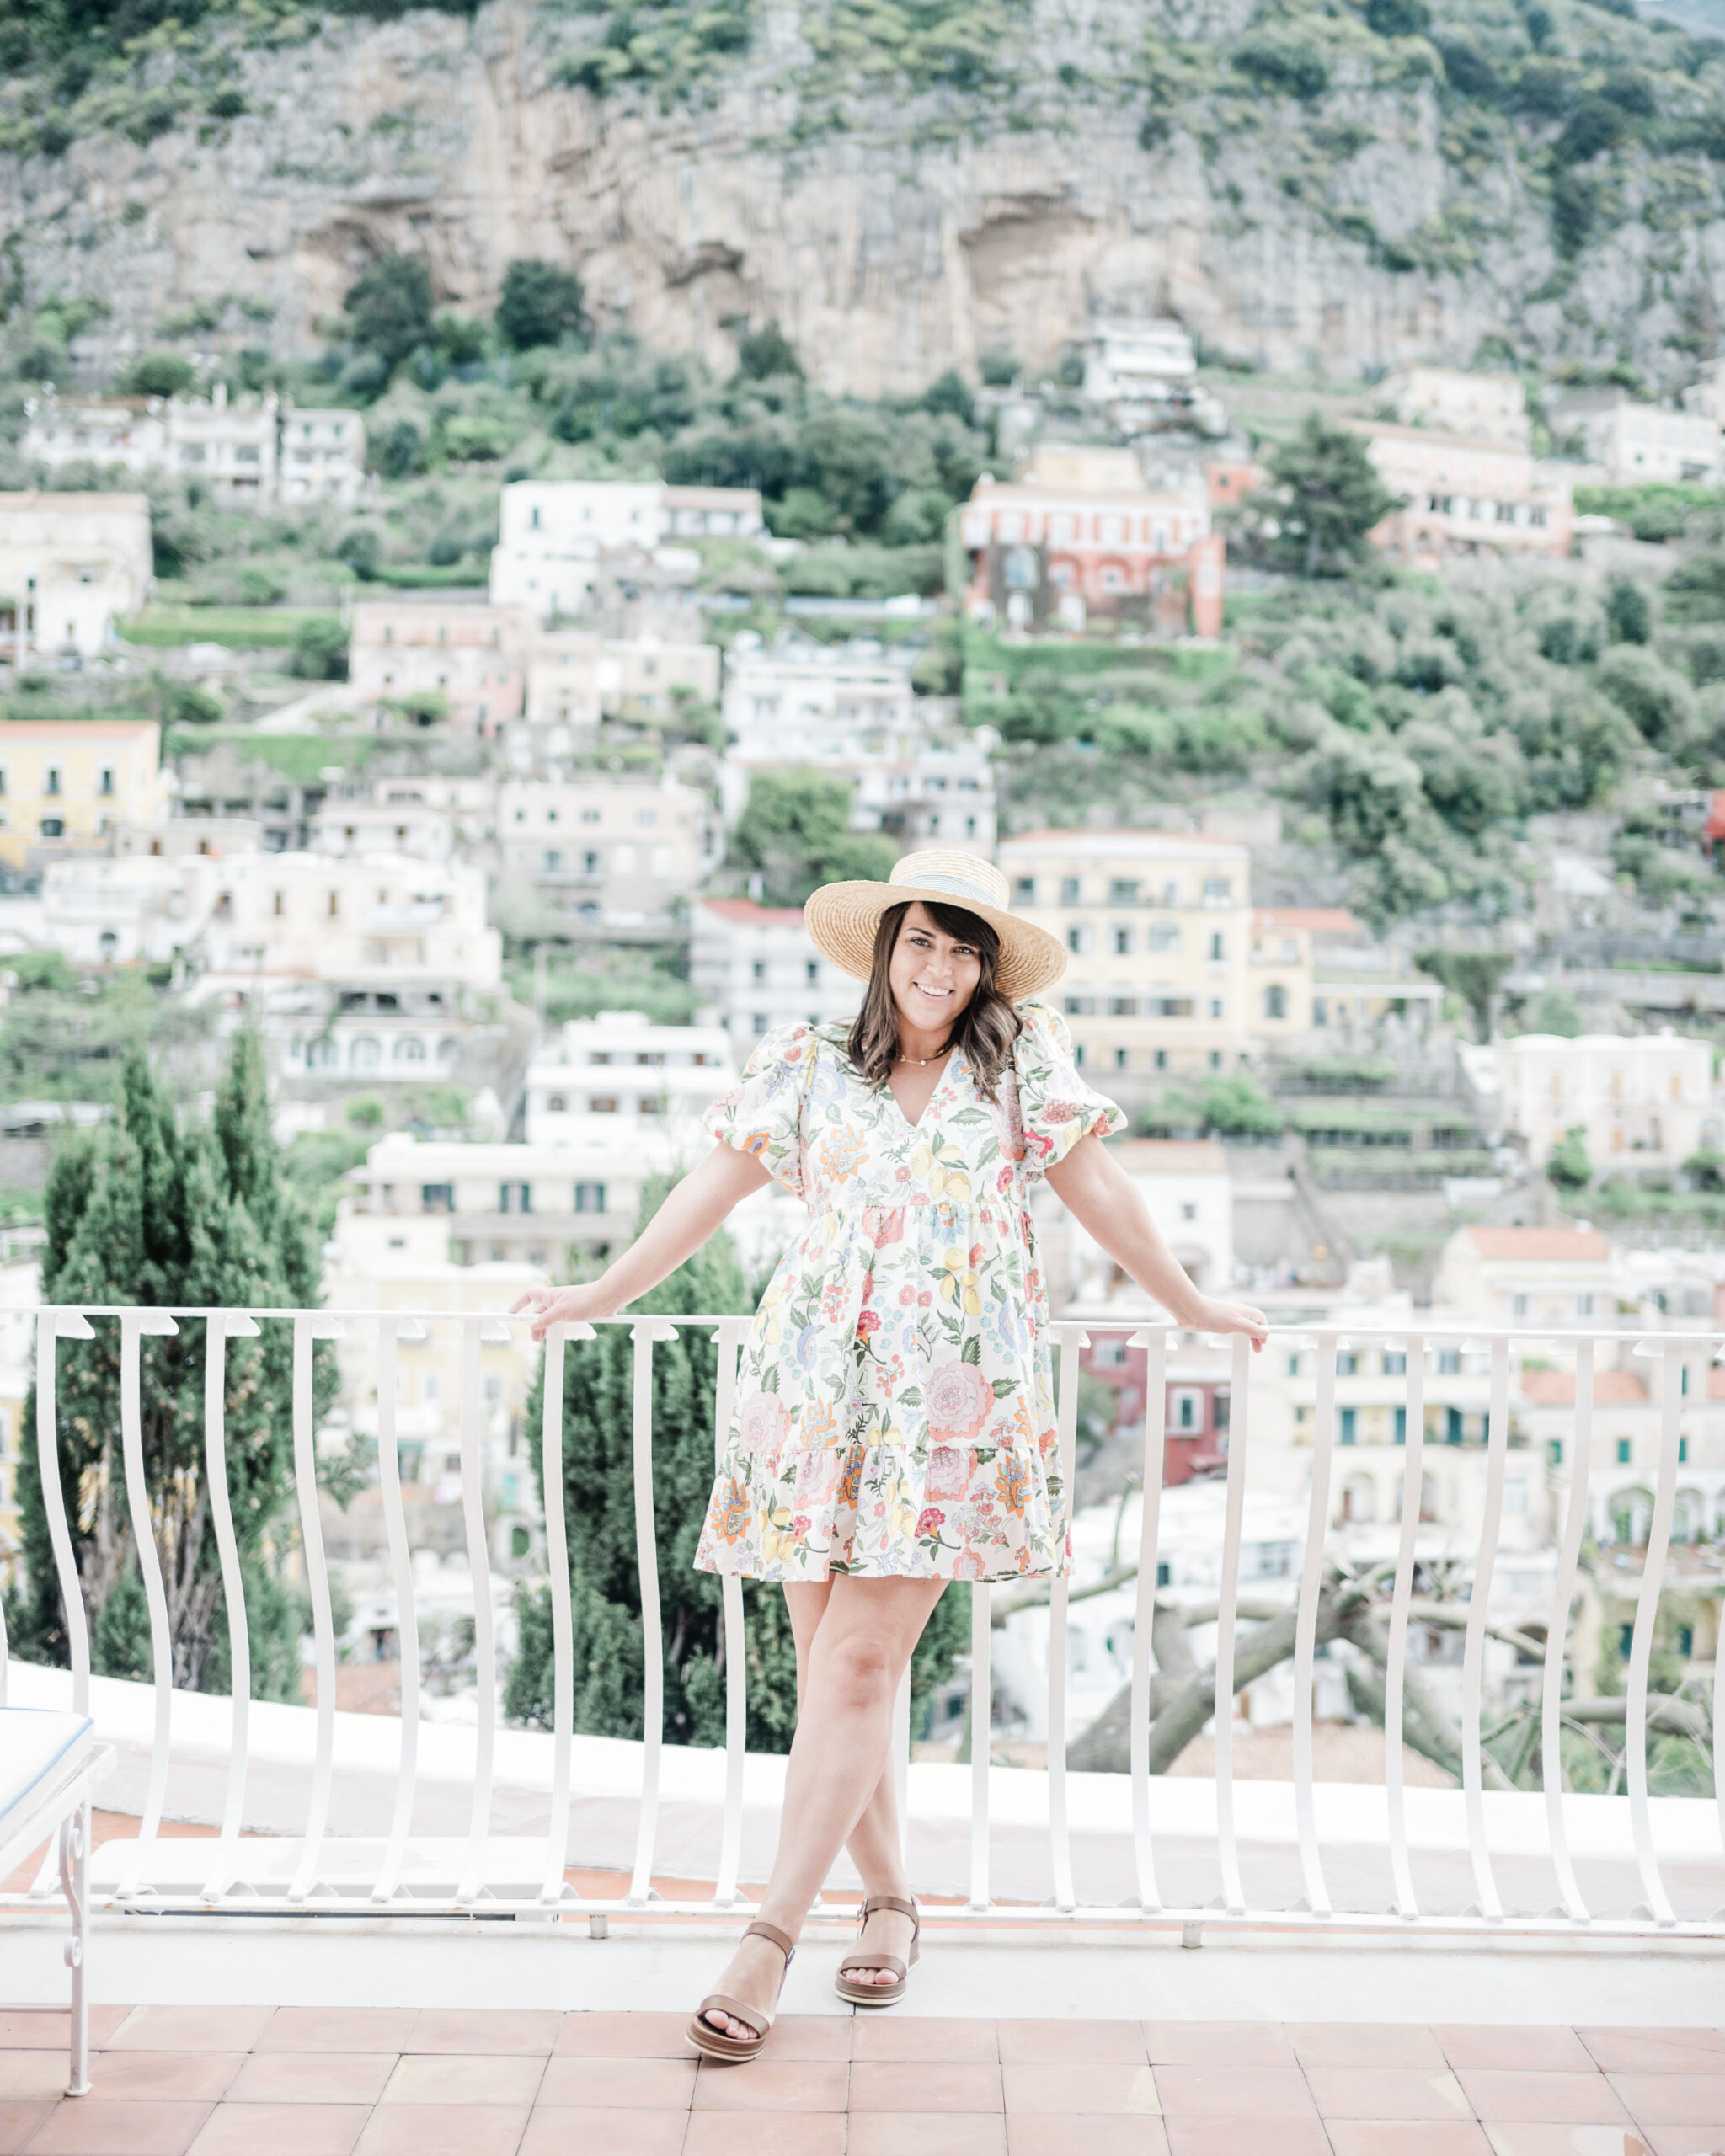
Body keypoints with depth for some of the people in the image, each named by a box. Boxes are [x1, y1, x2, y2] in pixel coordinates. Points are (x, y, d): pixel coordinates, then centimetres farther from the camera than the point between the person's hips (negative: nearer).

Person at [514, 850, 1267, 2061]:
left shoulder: (1021, 1059, 8)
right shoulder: (808, 1066, 11)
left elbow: (1098, 1191, 14)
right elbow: (714, 1189, 13)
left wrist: (1189, 1306, 19)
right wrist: (605, 1295, 14)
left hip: (952, 1398, -2)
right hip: (820, 1386, 2)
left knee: (860, 1662, -10)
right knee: (830, 1663, 2)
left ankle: (773, 1937, -8)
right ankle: (890, 1899, 19)